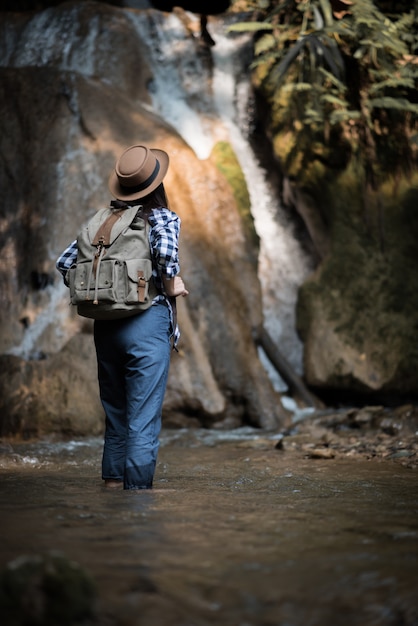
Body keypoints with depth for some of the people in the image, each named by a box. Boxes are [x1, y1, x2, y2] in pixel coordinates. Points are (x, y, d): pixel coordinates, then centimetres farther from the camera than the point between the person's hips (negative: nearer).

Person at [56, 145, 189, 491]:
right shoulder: (164, 218, -4)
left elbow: (65, 262, 5)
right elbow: (166, 251, -26)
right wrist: (172, 285, -10)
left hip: (106, 325, 5)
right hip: (147, 322, -5)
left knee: (115, 413, 17)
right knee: (143, 418, -2)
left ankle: (113, 482, 22)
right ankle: (138, 488, -3)